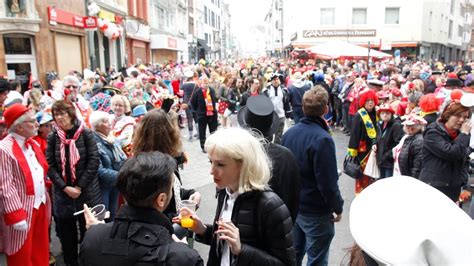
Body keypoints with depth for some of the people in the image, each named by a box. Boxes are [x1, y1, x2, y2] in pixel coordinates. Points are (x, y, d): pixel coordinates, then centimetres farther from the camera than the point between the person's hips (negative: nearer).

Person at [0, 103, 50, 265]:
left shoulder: (33, 144, 8)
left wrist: (45, 201, 13)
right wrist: (16, 216, -20)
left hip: (40, 206, 7)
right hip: (21, 211, -7)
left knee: (41, 252, 19)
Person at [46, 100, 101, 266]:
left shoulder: (86, 133, -5)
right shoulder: (53, 137, 2)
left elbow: (94, 161, -9)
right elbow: (50, 165, -1)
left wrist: (80, 187, -13)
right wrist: (65, 187, -12)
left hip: (87, 191, -2)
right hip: (62, 193, 2)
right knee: (66, 233, 11)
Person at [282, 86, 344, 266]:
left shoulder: (289, 133, -1)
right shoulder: (322, 139, -24)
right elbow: (328, 182, -23)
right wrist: (338, 207, -7)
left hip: (292, 205, 7)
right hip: (316, 211, -7)